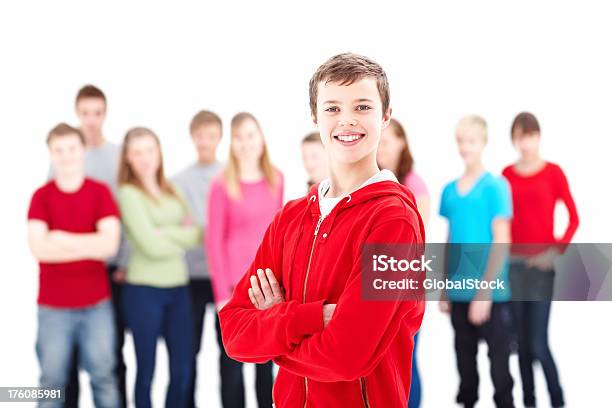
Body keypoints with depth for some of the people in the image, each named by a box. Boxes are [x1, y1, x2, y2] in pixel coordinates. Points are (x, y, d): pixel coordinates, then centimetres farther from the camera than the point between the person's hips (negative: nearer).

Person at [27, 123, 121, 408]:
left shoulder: (100, 192, 0)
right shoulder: (41, 196, -1)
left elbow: (110, 243, -11)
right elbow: (38, 248, -14)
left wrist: (63, 239, -12)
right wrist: (90, 246, -14)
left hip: (97, 303, 0)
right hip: (53, 305, 0)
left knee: (103, 376, 7)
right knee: (52, 381, 5)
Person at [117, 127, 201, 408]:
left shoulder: (173, 191, 13)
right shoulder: (128, 193, -6)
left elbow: (197, 235, 3)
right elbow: (152, 245, -14)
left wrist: (164, 233, -10)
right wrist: (181, 237, 1)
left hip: (178, 287, 6)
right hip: (144, 290, -5)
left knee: (183, 371, 8)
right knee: (147, 371, 5)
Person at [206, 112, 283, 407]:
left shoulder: (276, 179, 5)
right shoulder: (222, 185, -8)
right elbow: (215, 241, -8)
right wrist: (222, 293, -11)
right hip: (236, 286, -4)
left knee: (267, 360, 13)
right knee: (233, 361, 5)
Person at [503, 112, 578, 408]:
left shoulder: (553, 173, -2)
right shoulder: (507, 175, 7)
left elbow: (573, 219, -1)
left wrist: (557, 250, -11)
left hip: (542, 264, -3)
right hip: (513, 264, 3)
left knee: (539, 343, -8)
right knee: (522, 342, 7)